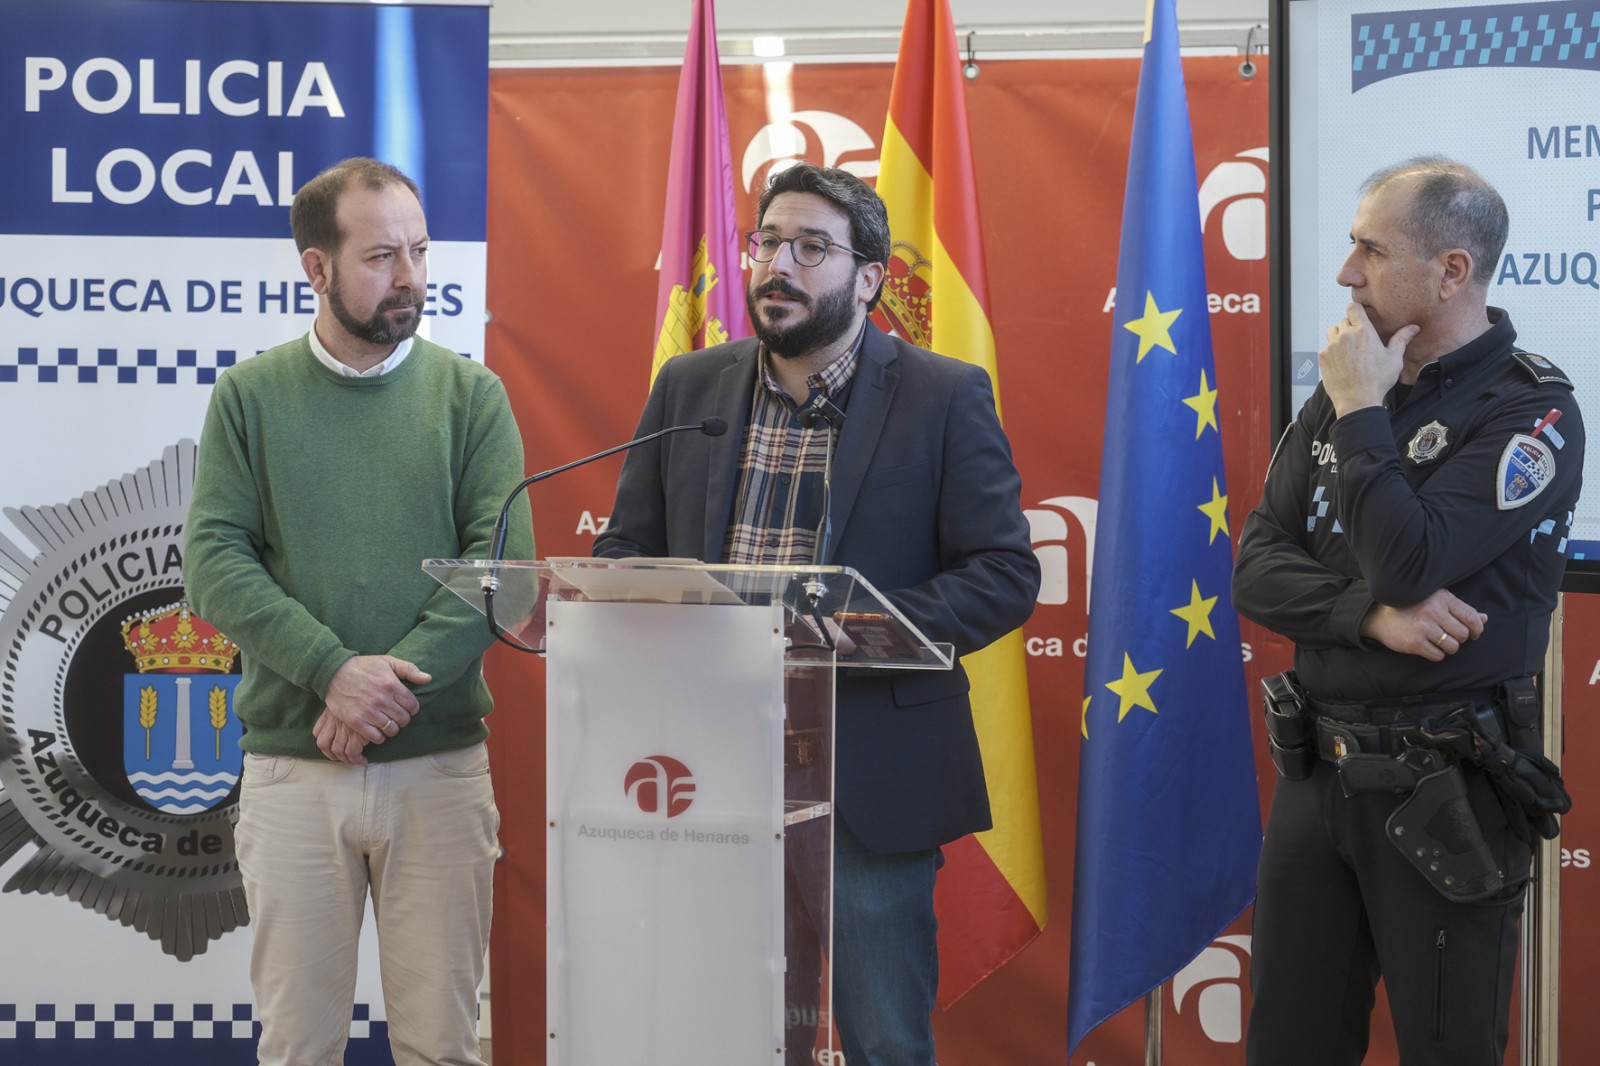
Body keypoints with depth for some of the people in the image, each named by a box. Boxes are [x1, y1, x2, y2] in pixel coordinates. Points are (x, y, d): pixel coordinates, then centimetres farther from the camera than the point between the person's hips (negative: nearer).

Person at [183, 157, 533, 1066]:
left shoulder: (470, 395, 5)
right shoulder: (251, 397, 5)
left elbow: (502, 560, -5)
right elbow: (214, 563, -4)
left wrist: (392, 685, -15)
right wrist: (333, 670, -17)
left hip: (440, 762, 0)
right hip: (291, 768, 0)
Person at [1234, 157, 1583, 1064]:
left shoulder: (1534, 410, -11)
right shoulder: (1345, 390, 8)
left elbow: (1408, 562, -23)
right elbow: (1258, 571, 1)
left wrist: (1362, 412, -14)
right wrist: (1372, 612, -16)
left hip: (1443, 791, -6)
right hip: (1317, 774, 6)